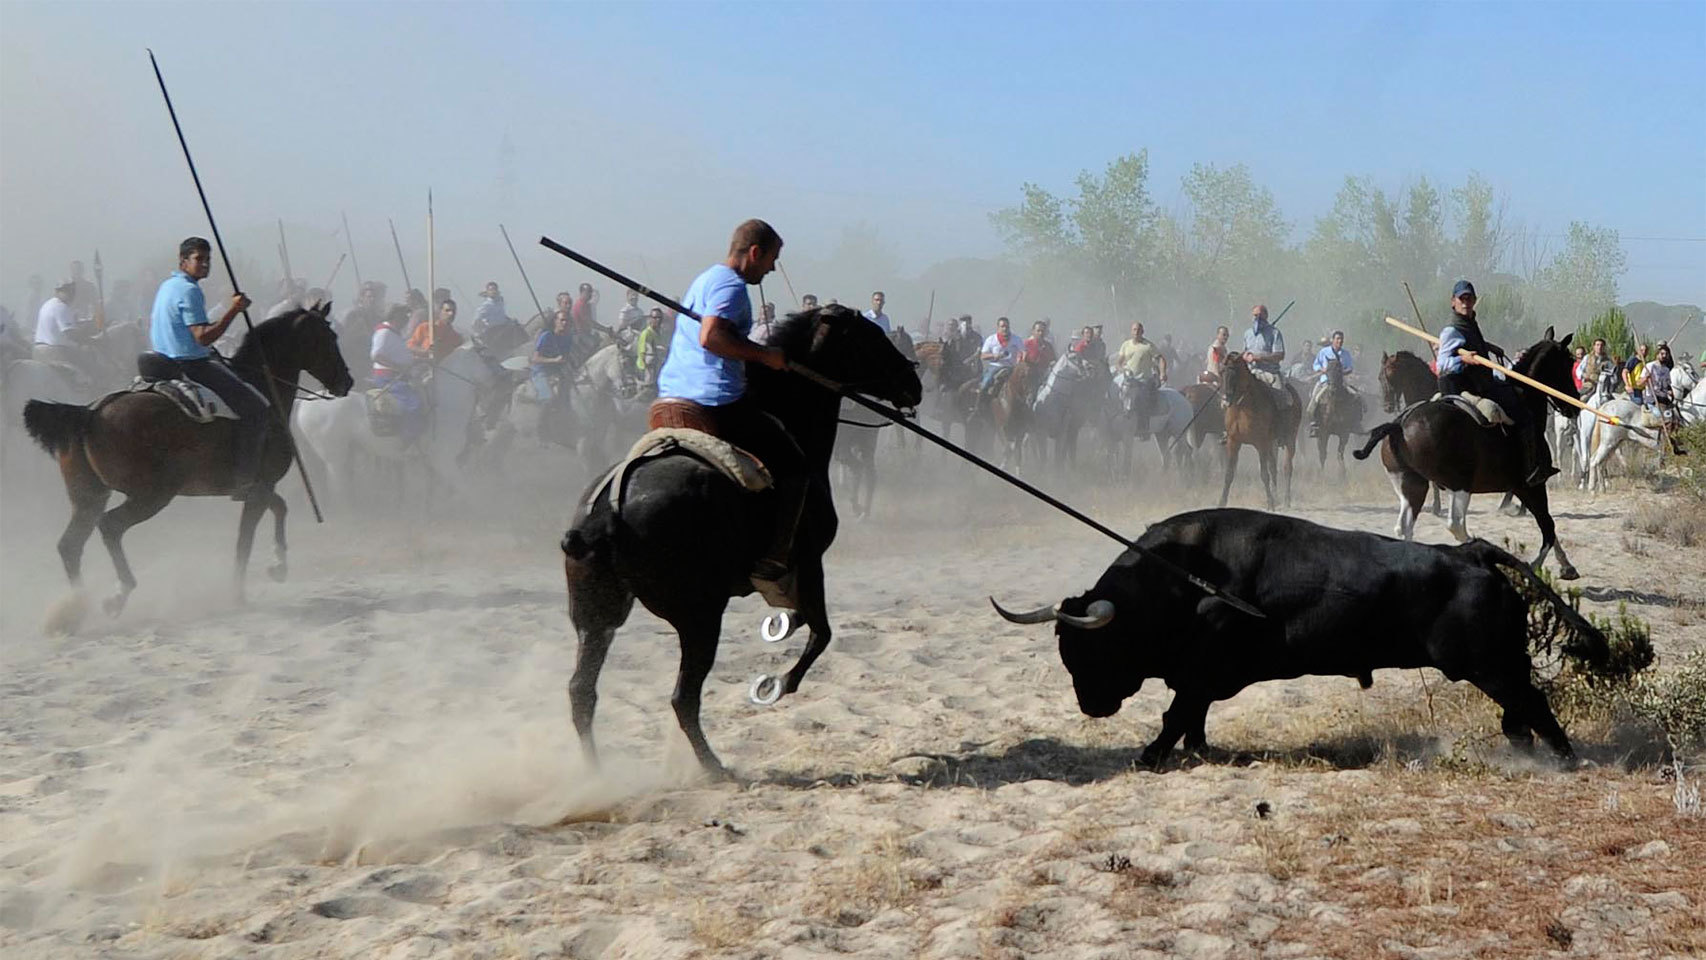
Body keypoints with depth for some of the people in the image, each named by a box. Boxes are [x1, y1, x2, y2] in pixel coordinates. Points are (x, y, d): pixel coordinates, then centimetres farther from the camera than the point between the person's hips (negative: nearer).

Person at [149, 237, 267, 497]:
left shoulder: (166, 286, 14)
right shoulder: (189, 290, -17)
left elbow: (152, 326, 25)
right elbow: (203, 337, -24)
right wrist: (233, 310, -24)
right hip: (193, 366, -11)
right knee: (255, 407, -13)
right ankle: (243, 482, -17)